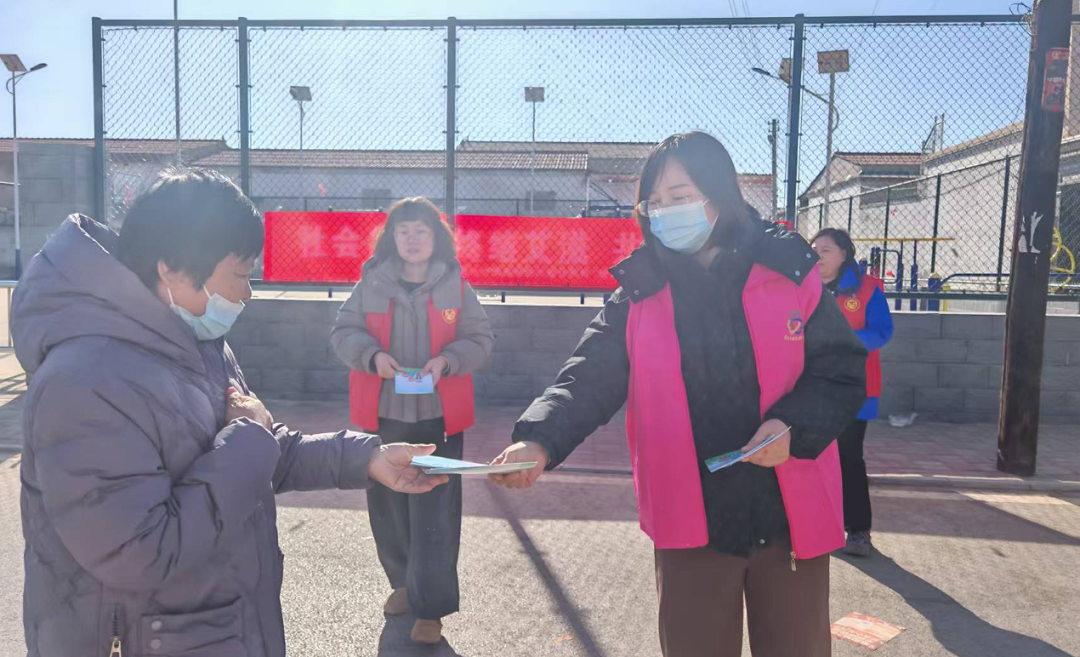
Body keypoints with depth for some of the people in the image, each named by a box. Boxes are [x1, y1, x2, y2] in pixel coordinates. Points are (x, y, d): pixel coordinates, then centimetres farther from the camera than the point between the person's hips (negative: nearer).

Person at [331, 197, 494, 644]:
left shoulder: (456, 286, -2)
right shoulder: (371, 283, 0)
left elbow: (481, 339, 1)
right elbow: (343, 332, 4)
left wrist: (447, 360, -17)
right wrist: (372, 355, -16)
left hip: (439, 415, -2)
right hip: (383, 413, 2)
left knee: (435, 514, -1)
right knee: (388, 507, 15)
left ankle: (431, 608, 12)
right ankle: (403, 582, 38)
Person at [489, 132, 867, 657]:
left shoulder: (789, 274, -4)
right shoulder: (639, 295, -3)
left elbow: (842, 370, 1)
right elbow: (589, 379, -12)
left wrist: (794, 424, -18)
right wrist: (539, 441, -30)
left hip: (792, 517, 1)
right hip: (691, 525, 0)